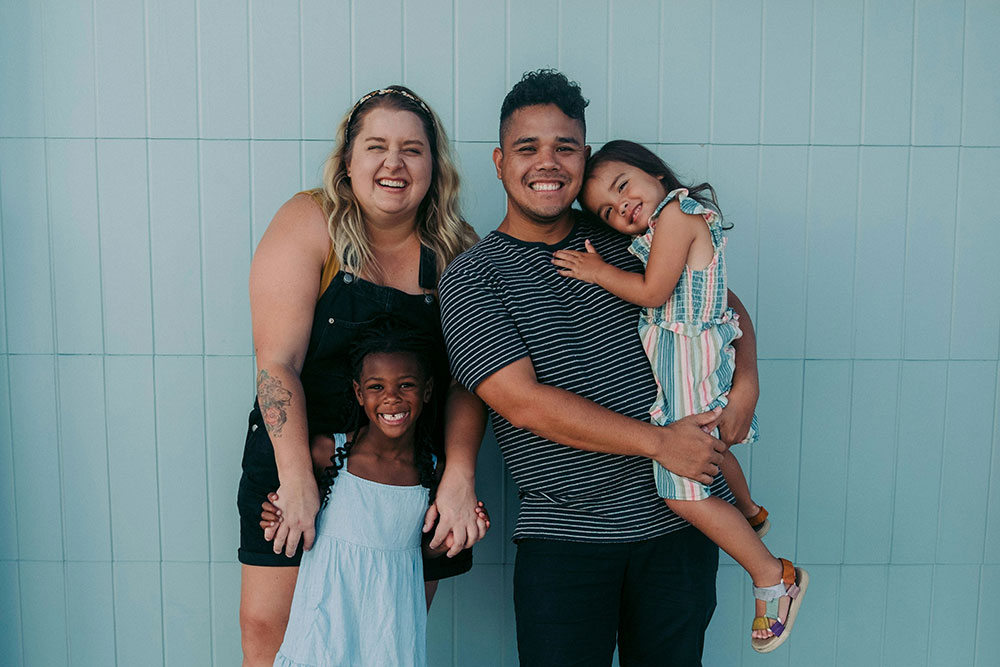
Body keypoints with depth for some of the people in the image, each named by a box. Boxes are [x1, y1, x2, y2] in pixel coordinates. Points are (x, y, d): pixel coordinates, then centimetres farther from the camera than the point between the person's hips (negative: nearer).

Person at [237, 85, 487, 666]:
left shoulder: (455, 252, -1)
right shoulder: (311, 224, -8)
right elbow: (277, 361, -13)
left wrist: (460, 475, -17)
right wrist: (298, 480, -20)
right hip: (298, 460, -1)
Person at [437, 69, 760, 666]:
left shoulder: (625, 240, 7)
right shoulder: (470, 279, -5)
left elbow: (723, 301, 17)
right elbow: (524, 402, -15)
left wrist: (746, 383, -2)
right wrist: (660, 442, -16)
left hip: (683, 518, 4)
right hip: (565, 534, -3)